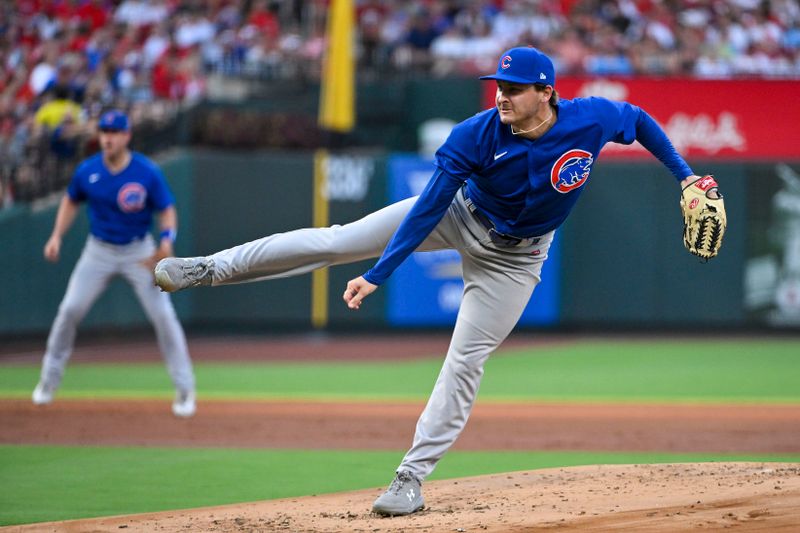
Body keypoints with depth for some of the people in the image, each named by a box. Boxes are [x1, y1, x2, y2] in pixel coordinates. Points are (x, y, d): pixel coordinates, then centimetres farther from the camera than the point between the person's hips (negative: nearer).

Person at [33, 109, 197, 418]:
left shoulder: (148, 172, -15)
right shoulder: (87, 171, -7)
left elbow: (167, 210, -9)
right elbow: (71, 201, 11)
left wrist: (166, 240, -28)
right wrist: (57, 236, 0)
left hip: (140, 252, -2)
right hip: (99, 251, 2)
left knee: (163, 315, -10)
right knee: (70, 310, -4)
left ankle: (185, 390, 1)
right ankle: (49, 381, 14)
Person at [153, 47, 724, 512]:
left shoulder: (592, 119, -27)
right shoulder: (475, 137, -28)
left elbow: (638, 119, -4)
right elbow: (426, 211, -25)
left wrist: (685, 175, -7)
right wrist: (377, 276, -29)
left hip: (514, 255, 0)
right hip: (459, 214, 0)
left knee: (467, 361, -4)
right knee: (340, 240, -8)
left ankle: (412, 477, 4)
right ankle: (211, 268, 0)